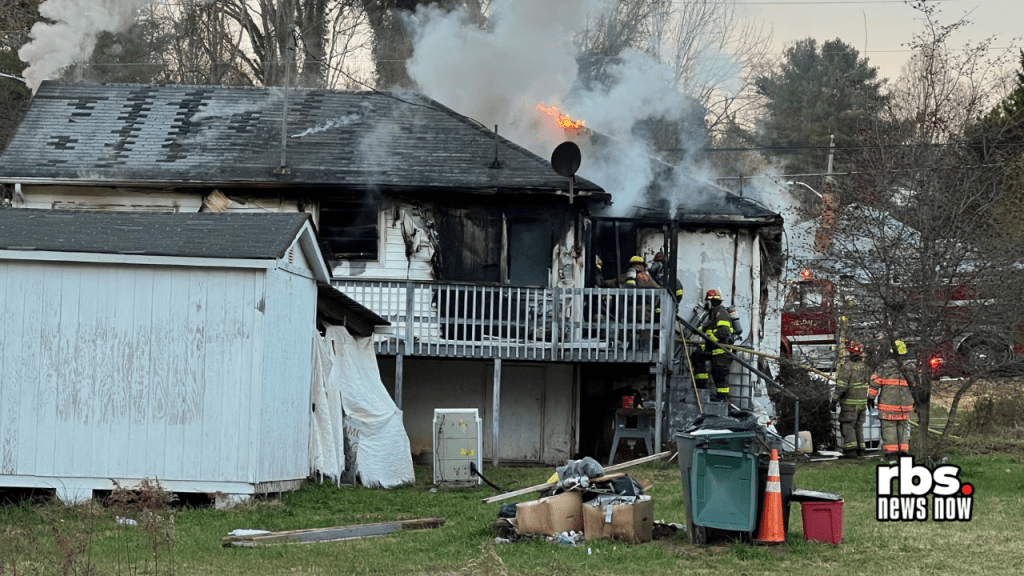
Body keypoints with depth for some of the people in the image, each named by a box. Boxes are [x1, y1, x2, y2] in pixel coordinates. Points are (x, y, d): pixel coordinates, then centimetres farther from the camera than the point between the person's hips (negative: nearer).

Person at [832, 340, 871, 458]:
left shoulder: (847, 366, -13)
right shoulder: (865, 366, 9)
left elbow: (841, 386, -18)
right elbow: (872, 384, 14)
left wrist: (834, 401, -14)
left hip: (849, 402, -7)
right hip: (862, 402, 7)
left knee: (847, 426, -3)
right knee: (858, 426, 14)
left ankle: (851, 451, -11)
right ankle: (860, 450, 12)